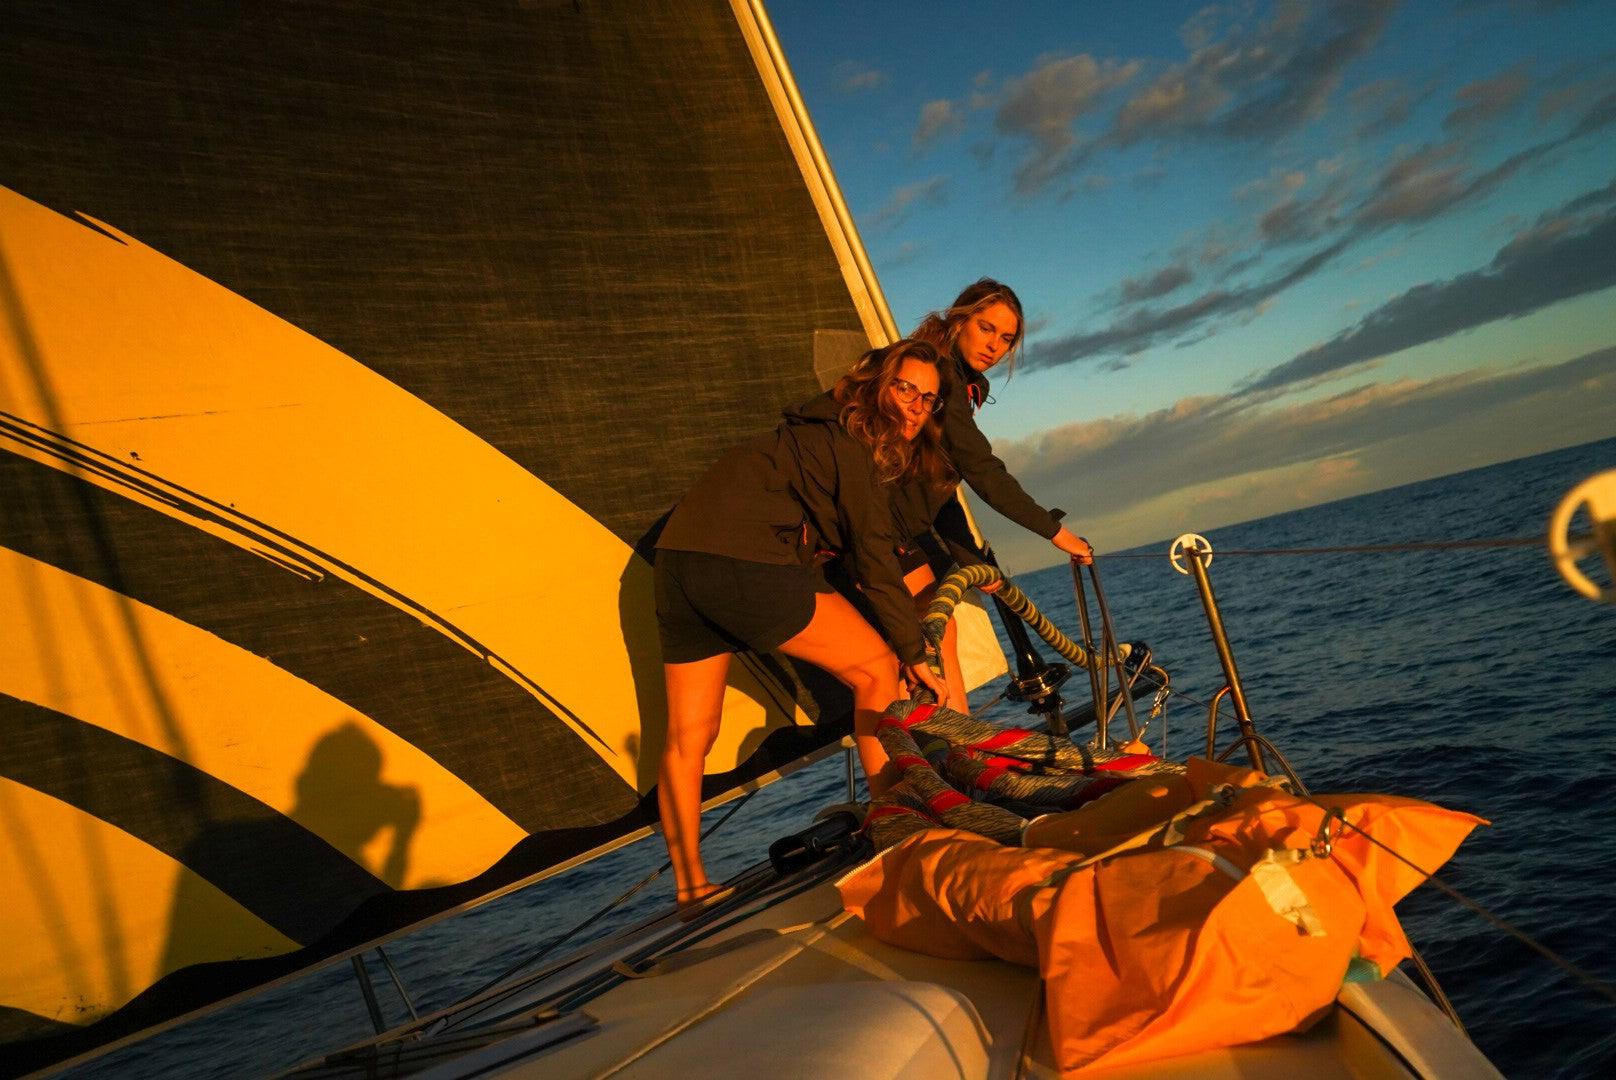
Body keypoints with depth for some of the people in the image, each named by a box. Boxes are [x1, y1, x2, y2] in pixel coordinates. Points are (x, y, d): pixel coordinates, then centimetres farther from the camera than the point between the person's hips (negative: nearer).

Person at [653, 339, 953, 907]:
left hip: (678, 560, 10)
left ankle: (690, 887, 18)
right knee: (876, 668, 4)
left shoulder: (823, 430, 24)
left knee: (688, 736, 10)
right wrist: (915, 655, 1)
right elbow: (874, 555, -6)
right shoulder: (852, 441, -5)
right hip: (747, 566, -10)